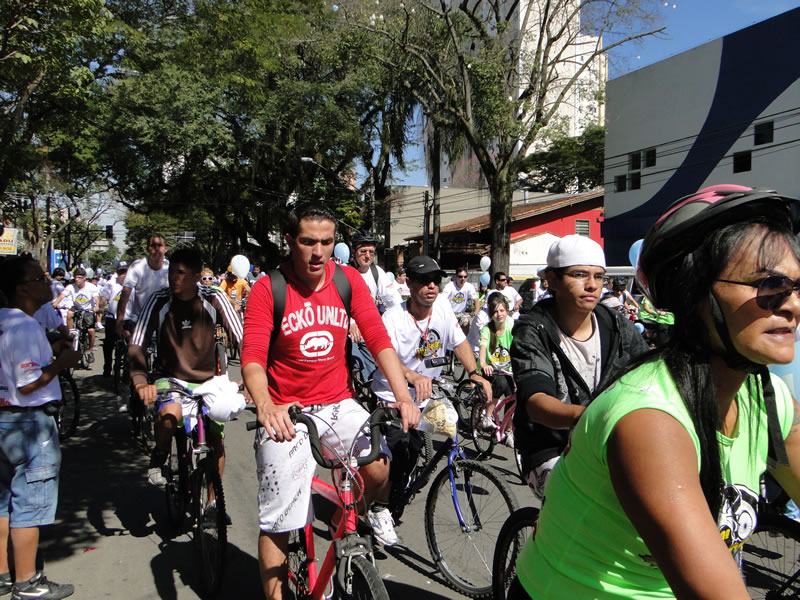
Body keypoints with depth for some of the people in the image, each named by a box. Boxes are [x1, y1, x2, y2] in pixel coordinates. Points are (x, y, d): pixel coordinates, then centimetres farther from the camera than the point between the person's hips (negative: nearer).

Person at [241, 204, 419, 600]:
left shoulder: (348, 280, -2)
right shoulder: (268, 289, -11)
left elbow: (378, 338, -8)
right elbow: (252, 358, -18)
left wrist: (403, 396, -21)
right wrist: (265, 406, -38)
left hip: (337, 403, 3)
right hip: (286, 411, -2)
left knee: (380, 471, -15)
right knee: (278, 522, 0)